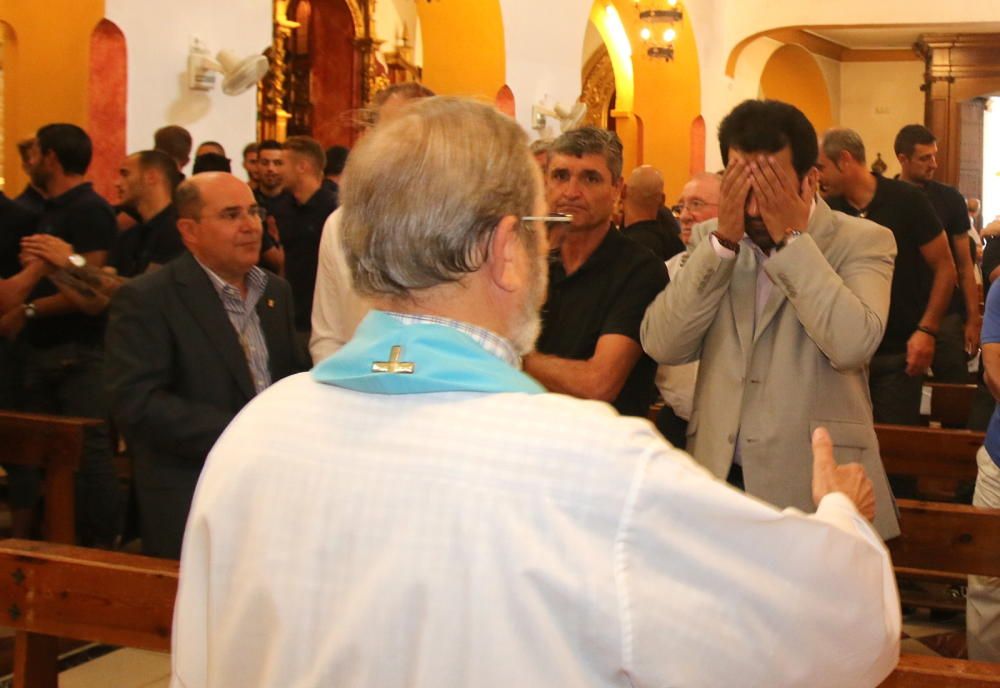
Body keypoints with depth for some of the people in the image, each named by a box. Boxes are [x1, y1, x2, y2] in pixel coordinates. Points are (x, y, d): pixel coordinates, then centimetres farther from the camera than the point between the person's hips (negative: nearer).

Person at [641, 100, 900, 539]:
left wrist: (791, 239, -18)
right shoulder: (711, 239, 7)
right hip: (720, 480, 3)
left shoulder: (862, 242, -4)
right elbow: (661, 345, -6)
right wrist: (723, 240, -12)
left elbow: (852, 344, -22)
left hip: (816, 489, -3)